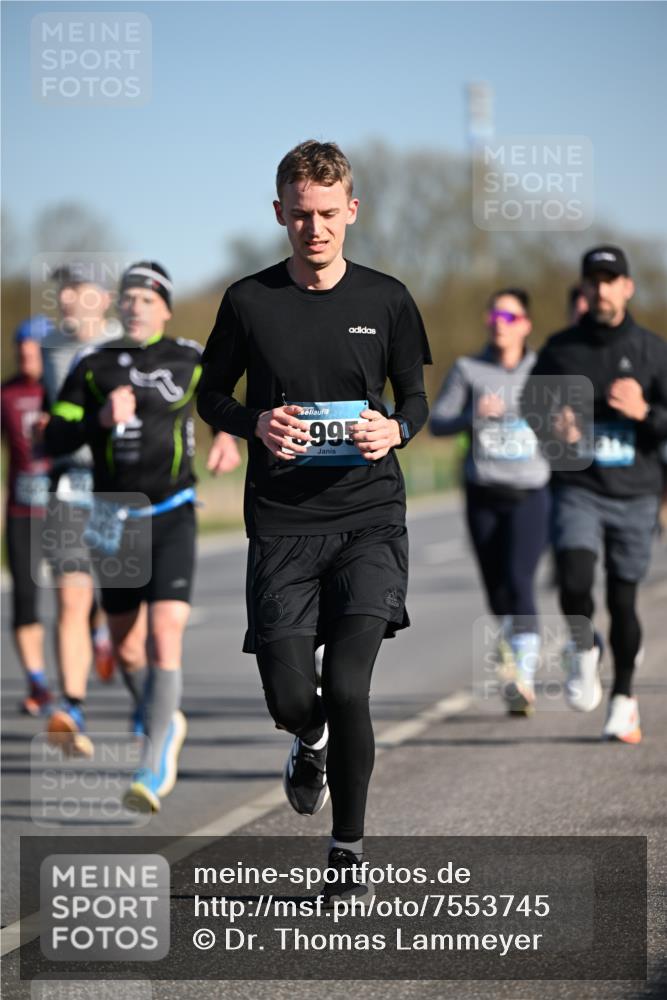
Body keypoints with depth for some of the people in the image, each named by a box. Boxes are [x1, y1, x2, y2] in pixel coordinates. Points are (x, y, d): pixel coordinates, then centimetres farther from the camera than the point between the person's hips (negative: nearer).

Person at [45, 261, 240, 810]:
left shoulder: (190, 360, 0)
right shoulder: (93, 366, 2)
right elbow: (56, 438, -2)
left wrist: (229, 436, 2)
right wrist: (102, 418, -18)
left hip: (172, 519, -3)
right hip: (116, 521, 3)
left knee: (165, 636, -17)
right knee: (127, 647, 11)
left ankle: (156, 765, -16)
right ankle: (165, 723, 39)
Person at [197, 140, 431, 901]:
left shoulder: (386, 300, 4)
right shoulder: (250, 301, 3)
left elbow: (417, 399, 13)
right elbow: (211, 394, 13)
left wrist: (395, 430, -9)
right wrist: (255, 425, -8)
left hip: (370, 516, -1)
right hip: (282, 523, 1)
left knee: (347, 685, -14)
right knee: (290, 698, -4)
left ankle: (347, 852, 4)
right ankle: (312, 742, 36)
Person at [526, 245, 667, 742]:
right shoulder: (561, 348, 3)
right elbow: (531, 400, 17)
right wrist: (554, 425, -4)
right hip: (577, 489, 0)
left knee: (623, 600, 5)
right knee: (575, 581, -22)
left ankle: (624, 698, 25)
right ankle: (583, 652, 9)